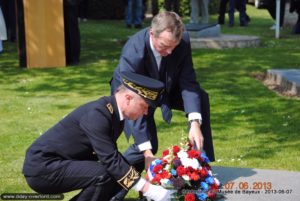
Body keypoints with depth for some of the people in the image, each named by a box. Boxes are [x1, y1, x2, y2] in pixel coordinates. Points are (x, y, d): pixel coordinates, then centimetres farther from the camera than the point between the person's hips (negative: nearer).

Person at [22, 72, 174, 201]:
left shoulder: (115, 111, 4)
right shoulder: (97, 114, -25)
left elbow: (112, 156, 13)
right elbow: (111, 160, -29)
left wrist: (149, 183, 6)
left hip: (55, 164, 10)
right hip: (42, 167, -10)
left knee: (118, 175, 5)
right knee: (103, 175, -26)